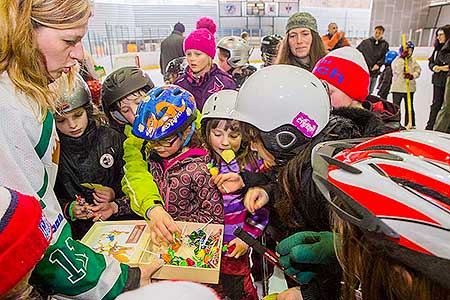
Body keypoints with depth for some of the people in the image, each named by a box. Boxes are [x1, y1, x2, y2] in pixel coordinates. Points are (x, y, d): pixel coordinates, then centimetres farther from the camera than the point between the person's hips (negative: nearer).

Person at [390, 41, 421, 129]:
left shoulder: (413, 61, 9)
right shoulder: (396, 60, 0)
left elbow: (418, 70, -1)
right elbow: (397, 70, -18)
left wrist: (412, 75, -22)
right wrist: (402, 58, -22)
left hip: (409, 88, 2)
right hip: (397, 87, -2)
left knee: (409, 107, 8)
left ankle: (411, 124, 15)